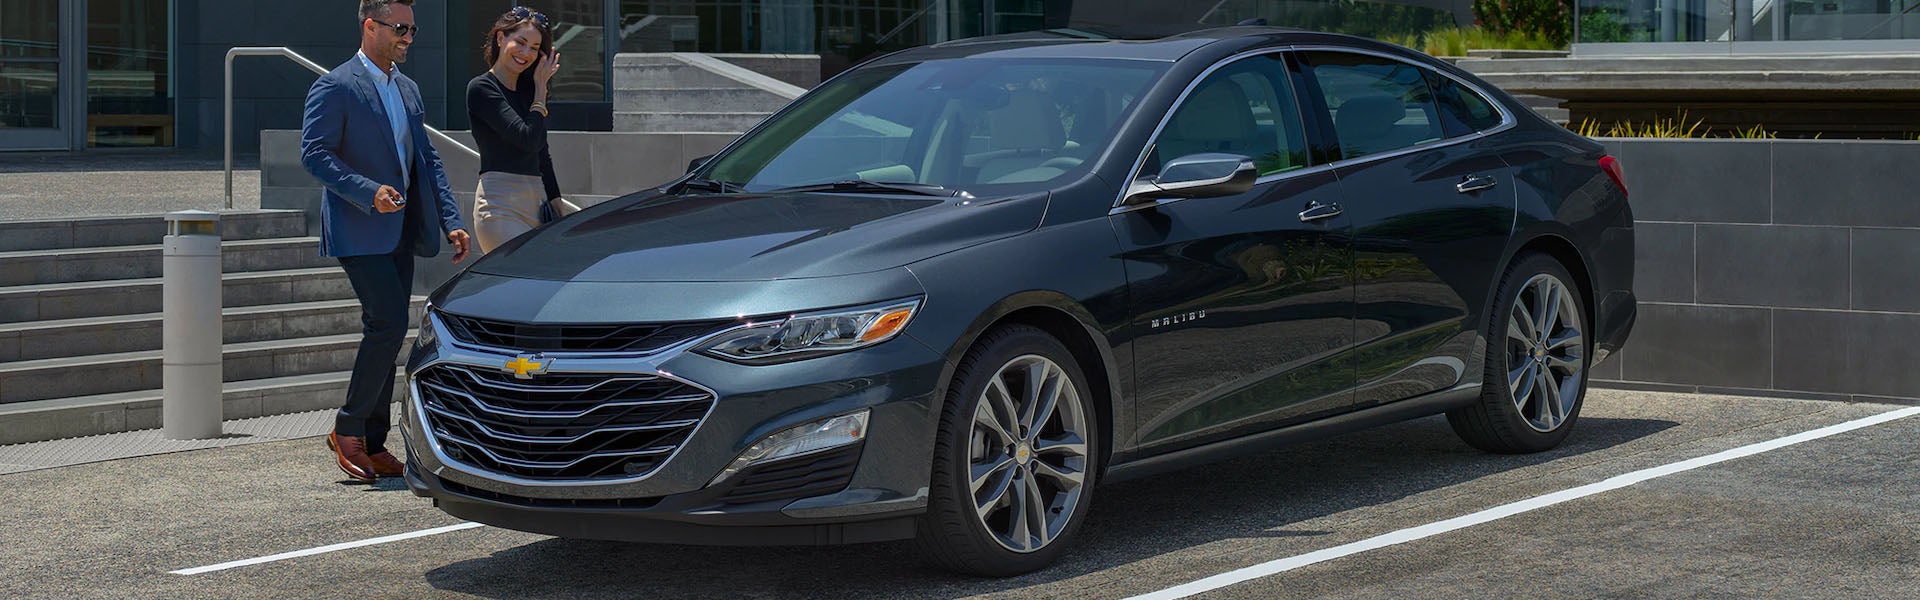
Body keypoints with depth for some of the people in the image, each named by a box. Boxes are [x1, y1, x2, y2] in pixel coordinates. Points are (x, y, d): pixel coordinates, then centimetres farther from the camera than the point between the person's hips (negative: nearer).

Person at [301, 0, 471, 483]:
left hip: (400, 232, 8)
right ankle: (348, 429, -3)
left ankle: (373, 445, 13)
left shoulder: (407, 89, 17)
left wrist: (450, 221, 9)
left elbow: (426, 158, 19)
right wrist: (369, 193, -24)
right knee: (388, 326, -16)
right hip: (358, 232, -8)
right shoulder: (335, 88, -7)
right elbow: (314, 153, -14)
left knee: (387, 334, 8)